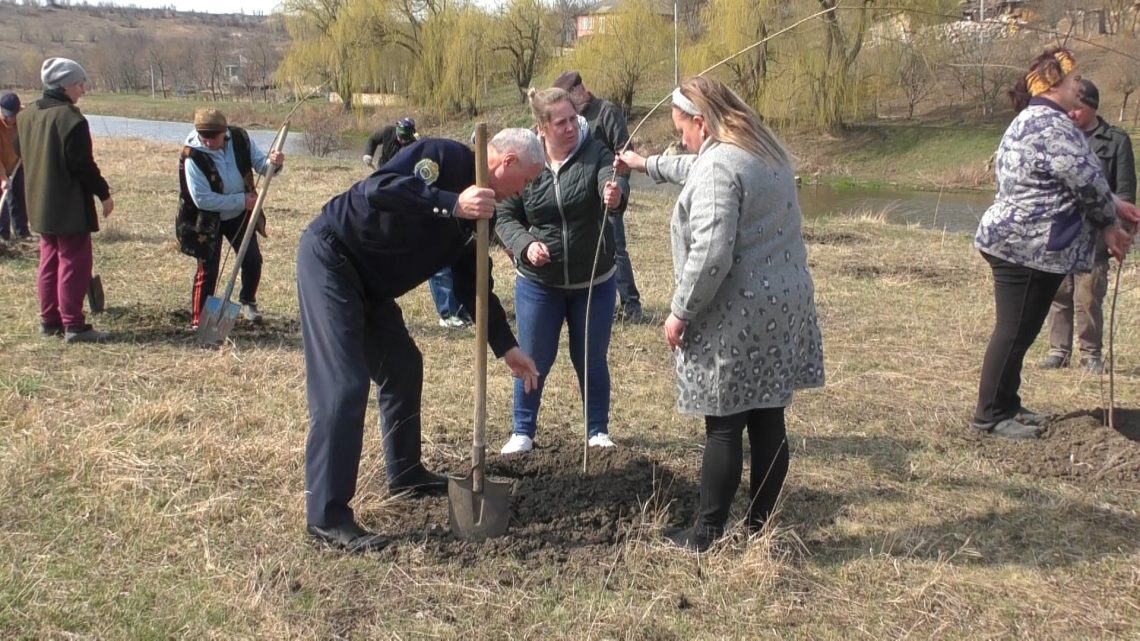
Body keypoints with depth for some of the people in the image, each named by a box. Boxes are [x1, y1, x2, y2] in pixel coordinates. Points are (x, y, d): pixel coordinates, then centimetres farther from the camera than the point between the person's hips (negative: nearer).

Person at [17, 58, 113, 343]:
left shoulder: (27, 115, 8)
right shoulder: (70, 118, -18)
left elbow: (25, 158, 16)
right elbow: (83, 164, -18)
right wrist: (104, 193, -9)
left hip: (40, 205, 8)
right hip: (71, 207, -8)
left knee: (49, 262, 16)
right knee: (74, 265, -4)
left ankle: (49, 320, 21)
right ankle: (73, 325, -4)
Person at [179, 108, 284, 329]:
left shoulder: (239, 138, -15)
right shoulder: (193, 156, -28)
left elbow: (259, 163, -3)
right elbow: (202, 199, -29)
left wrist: (273, 162, -29)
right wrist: (241, 201, -26)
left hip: (240, 214, 5)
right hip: (209, 220, -5)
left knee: (253, 260, 10)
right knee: (208, 270, -4)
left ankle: (247, 302, 36)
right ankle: (198, 321, 7)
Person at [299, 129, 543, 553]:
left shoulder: (474, 212, 11)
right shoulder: (446, 157, -15)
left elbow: (472, 284, 16)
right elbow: (378, 189, -31)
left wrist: (506, 346, 14)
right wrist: (452, 204, -35)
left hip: (369, 282, 10)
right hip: (330, 257, -10)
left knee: (404, 367, 17)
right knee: (343, 386, -15)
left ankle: (405, 473, 35)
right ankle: (327, 517, -11)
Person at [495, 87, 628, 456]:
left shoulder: (595, 153, -11)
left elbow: (612, 183, -31)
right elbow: (506, 217, -3)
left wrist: (615, 196, -56)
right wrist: (525, 245, -23)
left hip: (594, 282, 0)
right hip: (538, 284, 0)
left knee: (592, 362, 12)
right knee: (535, 361, 9)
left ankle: (599, 430, 29)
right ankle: (523, 431, 27)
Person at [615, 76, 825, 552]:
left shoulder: (718, 167, -17)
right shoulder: (765, 151, 14)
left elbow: (710, 254, -25)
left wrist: (680, 312, -14)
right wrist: (646, 164, 47)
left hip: (736, 317, -9)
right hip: (783, 306, 9)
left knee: (724, 427, 1)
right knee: (768, 421, 11)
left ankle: (707, 533, 11)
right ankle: (760, 527, 20)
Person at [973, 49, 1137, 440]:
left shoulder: (1032, 120, 19)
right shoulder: (1052, 124, -16)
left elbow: (1079, 180, 24)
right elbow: (1087, 182, -14)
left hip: (1021, 244, 11)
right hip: (1027, 247, -11)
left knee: (1018, 331, 16)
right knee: (1014, 332, -4)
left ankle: (1005, 405, 25)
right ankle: (991, 415, 3)